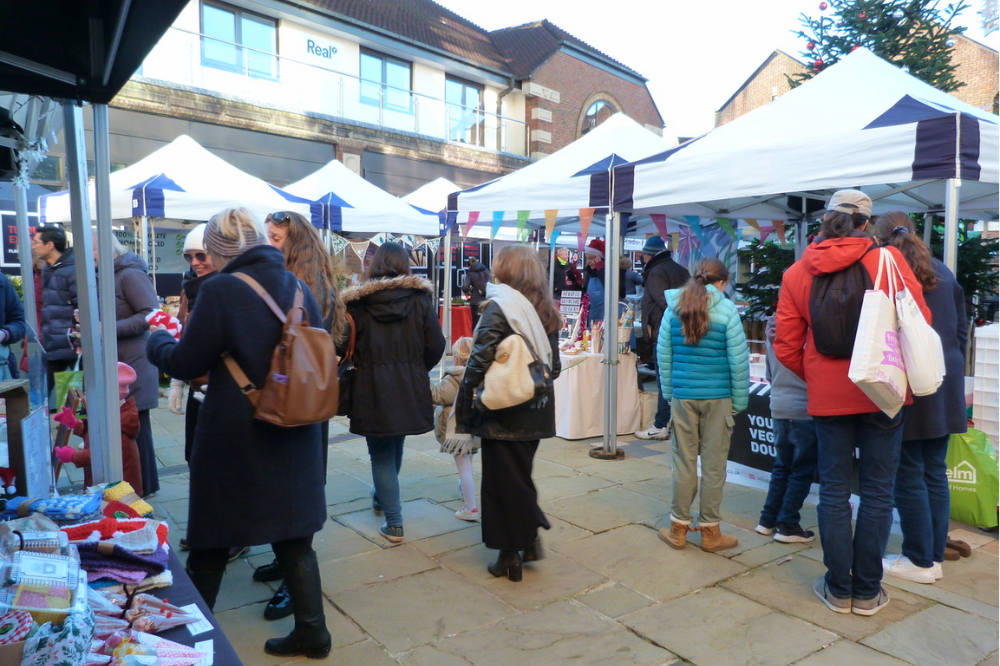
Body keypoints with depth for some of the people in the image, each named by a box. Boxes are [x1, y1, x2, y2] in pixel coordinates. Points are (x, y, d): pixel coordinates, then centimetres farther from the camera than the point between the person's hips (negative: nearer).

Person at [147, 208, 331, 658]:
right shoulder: (297, 287, 3)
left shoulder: (221, 289, -15)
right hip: (294, 436, 5)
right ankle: (311, 630, 25)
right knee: (294, 539, 16)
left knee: (211, 542, 15)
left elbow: (185, 363, -9)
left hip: (235, 438, -5)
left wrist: (157, 341, 11)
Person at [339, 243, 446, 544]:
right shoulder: (421, 297, -2)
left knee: (381, 453, 9)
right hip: (411, 387, 3)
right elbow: (436, 345, -5)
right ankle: (381, 497, 45)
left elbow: (343, 347, -4)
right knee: (395, 446, 24)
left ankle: (394, 523, 11)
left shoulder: (357, 302, -5)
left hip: (371, 388, -2)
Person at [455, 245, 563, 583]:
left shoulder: (499, 305, -13)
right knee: (521, 475, 21)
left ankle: (509, 555, 16)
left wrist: (464, 404, -10)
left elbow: (479, 360, -18)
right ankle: (530, 539, 26)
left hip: (503, 413, -6)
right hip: (536, 411, 6)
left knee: (501, 479, 6)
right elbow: (554, 365, 10)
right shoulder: (546, 310, 7)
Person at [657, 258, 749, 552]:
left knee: (684, 462, 10)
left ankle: (678, 528, 19)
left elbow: (663, 355, 3)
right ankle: (710, 531, 18)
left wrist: (668, 392, 10)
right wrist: (740, 401, 2)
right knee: (713, 465, 7)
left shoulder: (674, 307, 1)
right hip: (718, 397, -2)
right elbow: (738, 360, -6)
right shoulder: (726, 310, -7)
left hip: (682, 396, 2)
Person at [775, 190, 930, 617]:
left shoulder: (797, 274, -1)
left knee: (834, 491, 11)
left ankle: (838, 589, 19)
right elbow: (919, 319, -4)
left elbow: (786, 347, 0)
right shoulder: (888, 260, -7)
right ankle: (867, 591, 18)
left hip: (827, 395, 1)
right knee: (878, 492, 9)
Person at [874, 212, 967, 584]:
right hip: (944, 387, 6)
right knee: (936, 472, 12)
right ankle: (935, 556, 20)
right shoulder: (943, 273, 10)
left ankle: (920, 561, 11)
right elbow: (961, 330, 14)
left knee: (910, 475, 3)